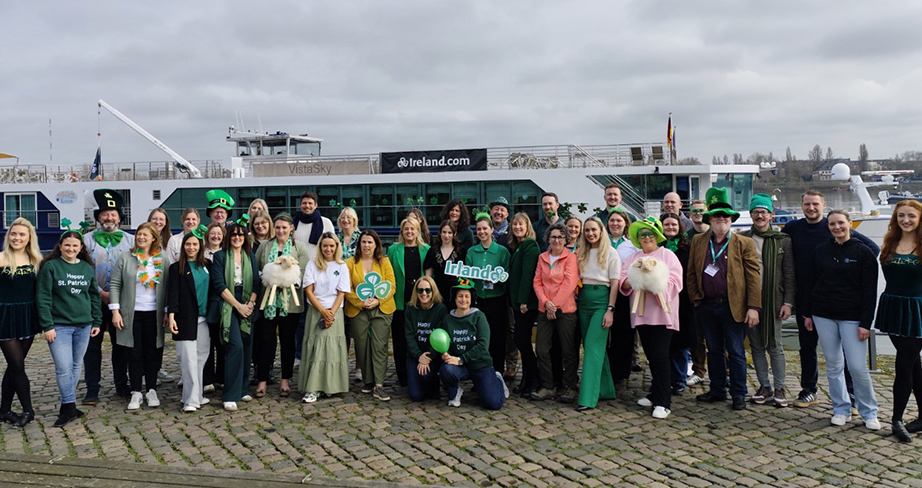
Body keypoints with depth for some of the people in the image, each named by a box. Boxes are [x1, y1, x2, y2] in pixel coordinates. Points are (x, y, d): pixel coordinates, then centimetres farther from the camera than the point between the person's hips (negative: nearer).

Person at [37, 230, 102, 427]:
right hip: (59, 326, -4)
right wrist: (47, 326, -11)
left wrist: (97, 322, 10)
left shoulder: (87, 268, 8)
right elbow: (42, 298, -6)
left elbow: (95, 297, 14)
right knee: (64, 368, -9)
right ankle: (69, 406, 2)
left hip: (84, 326, 4)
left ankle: (68, 405, 21)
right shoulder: (50, 267, -4)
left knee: (76, 366, 9)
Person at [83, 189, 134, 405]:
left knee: (121, 343, 8)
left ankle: (122, 385, 19)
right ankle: (92, 389, 10)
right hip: (94, 300, -1)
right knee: (92, 344, 2)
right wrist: (100, 293, -11)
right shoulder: (87, 239, 4)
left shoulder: (130, 240, 6)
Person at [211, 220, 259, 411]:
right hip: (228, 307, -4)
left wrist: (250, 304, -6)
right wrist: (238, 305, -11)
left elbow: (256, 283, 10)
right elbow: (219, 284, -7)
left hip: (248, 308, 5)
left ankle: (242, 389, 19)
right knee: (236, 346, -15)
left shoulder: (250, 257, 13)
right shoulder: (220, 256, 1)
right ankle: (230, 396, -10)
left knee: (247, 347, 5)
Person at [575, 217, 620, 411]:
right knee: (592, 346, 9)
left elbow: (614, 283, -5)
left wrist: (610, 309, -12)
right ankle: (606, 390, 21)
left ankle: (588, 398, -15)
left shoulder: (611, 253, -1)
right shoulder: (581, 253, 13)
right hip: (583, 301, 6)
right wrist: (575, 301, 2)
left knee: (593, 346, -13)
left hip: (601, 300, -6)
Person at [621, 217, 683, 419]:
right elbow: (622, 283, 8)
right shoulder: (633, 258, 18)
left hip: (661, 312, -5)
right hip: (641, 313, 5)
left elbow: (675, 282, -7)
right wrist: (632, 281, -13)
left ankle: (663, 402, -7)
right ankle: (656, 394, 22)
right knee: (651, 356, 10)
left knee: (660, 355, -10)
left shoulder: (667, 255, 4)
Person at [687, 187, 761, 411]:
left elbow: (753, 277, -4)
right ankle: (717, 391, 27)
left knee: (736, 353, 5)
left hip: (733, 307, -3)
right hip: (707, 307, 3)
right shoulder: (698, 242, 8)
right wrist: (695, 299, 2)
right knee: (714, 351, 14)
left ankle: (738, 394, 17)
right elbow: (691, 273, 10)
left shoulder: (744, 243, 0)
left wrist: (753, 307, -10)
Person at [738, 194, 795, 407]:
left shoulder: (783, 241, 3)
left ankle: (779, 388, 13)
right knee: (756, 346, 9)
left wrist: (788, 302, -5)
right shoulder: (741, 239, 6)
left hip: (773, 300, -2)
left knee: (775, 346, 1)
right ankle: (764, 386, 20)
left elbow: (789, 274, 2)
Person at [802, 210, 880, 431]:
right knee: (833, 365, 8)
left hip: (852, 317, -3)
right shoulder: (820, 251, 7)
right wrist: (808, 313, 9)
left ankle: (869, 413, 12)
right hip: (823, 316, 3)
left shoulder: (863, 252, -3)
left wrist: (866, 323, -9)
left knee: (858, 367, -5)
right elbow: (810, 284, 13)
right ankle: (841, 410, 19)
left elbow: (870, 291, -4)